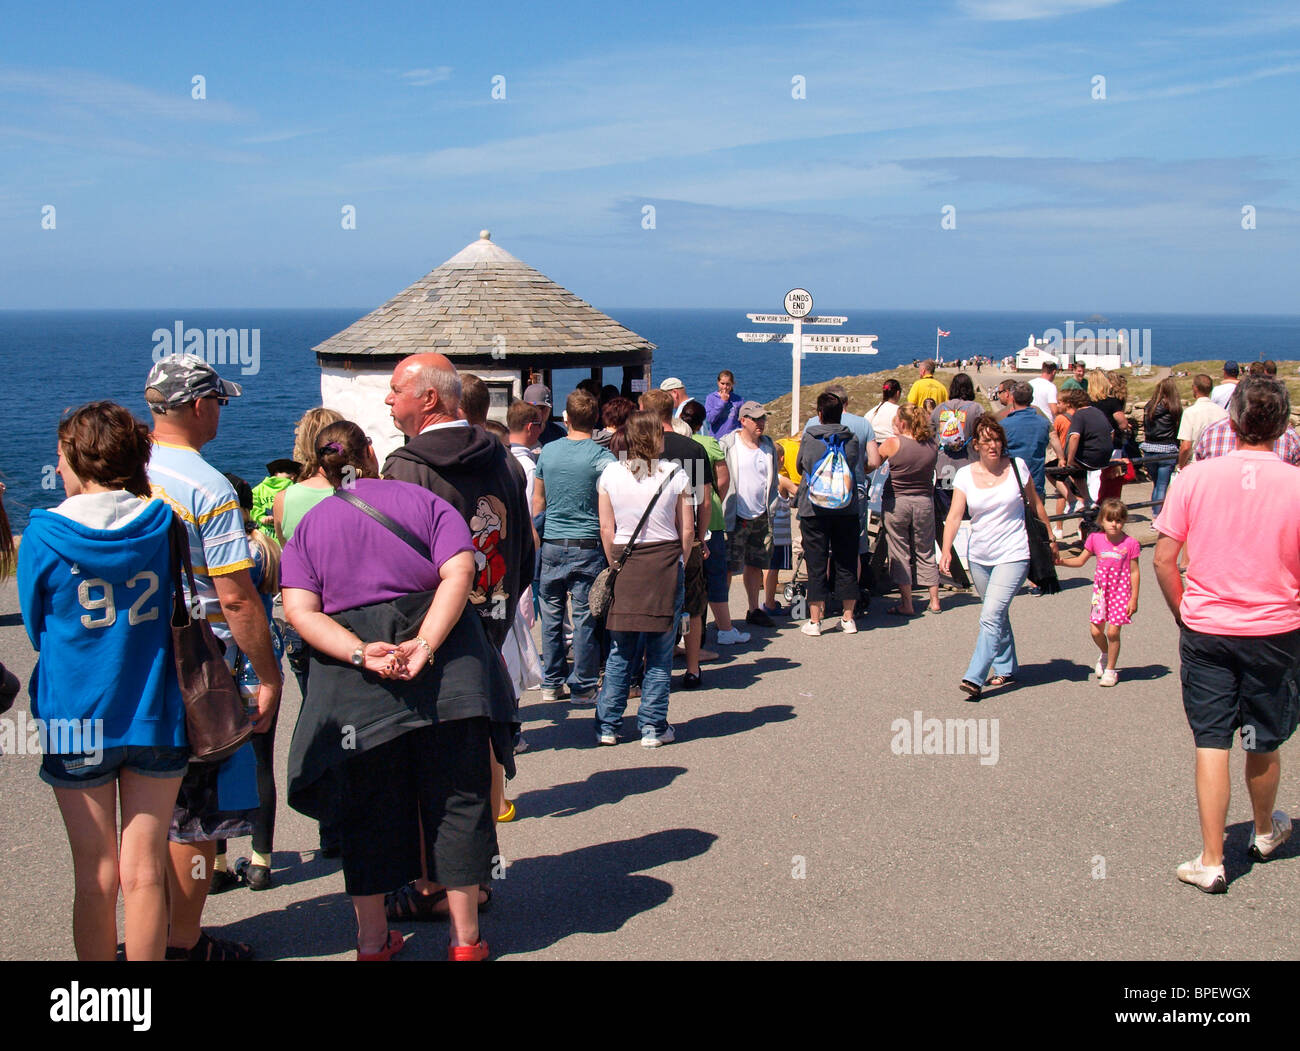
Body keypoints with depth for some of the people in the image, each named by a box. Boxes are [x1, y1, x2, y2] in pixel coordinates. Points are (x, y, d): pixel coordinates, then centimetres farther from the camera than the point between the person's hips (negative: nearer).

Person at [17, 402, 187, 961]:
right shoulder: (163, 523, -5)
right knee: (143, 873, 7)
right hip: (156, 719, 1)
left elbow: (36, 629, 4)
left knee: (95, 876, 8)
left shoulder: (43, 534, -10)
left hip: (76, 721, -1)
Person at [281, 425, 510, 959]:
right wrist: (425, 645, -18)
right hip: (445, 672, -1)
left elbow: (299, 609, -5)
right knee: (456, 798, 9)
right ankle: (465, 938, 15)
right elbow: (459, 572, -11)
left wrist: (360, 653, -14)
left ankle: (372, 940, 22)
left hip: (356, 687, 1)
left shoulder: (308, 525, 10)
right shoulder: (423, 500, 6)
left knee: (368, 809, 12)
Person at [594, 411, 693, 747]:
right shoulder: (675, 474, -4)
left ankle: (608, 725, 13)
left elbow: (606, 528, 2)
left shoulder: (610, 473, 0)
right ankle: (653, 727, 10)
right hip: (666, 561, -2)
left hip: (624, 562, 2)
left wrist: (616, 565, 12)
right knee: (660, 652, 6)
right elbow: (687, 529, -2)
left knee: (620, 651, 10)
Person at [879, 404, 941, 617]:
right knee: (925, 553, 15)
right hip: (924, 502, 4)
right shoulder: (931, 446, -2)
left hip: (896, 503, -3)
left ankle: (906, 604, 4)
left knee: (900, 554, 5)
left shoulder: (893, 444, -12)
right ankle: (934, 601, 17)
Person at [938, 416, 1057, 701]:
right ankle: (1006, 669, 32)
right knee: (998, 616, 16)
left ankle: (974, 678, -16)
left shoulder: (1017, 467, -3)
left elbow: (1035, 504, 9)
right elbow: (955, 516, -9)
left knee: (991, 616, -14)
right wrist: (946, 550, -23)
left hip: (1012, 555, -3)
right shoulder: (965, 475, -1)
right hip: (979, 557, 3)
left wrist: (1050, 538, 14)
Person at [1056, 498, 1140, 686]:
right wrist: (1062, 561, -8)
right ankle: (1105, 655, 33)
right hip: (1101, 589, 3)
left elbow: (1134, 572, -4)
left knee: (1113, 631, -6)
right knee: (1096, 630, 0)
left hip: (1121, 591, -3)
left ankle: (1110, 669, 12)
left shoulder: (1130, 544, -9)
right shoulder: (1095, 539, -2)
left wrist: (1134, 598, -6)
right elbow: (1080, 561, 9)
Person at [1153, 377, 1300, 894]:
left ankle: (1210, 861, 6)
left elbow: (1163, 559, -7)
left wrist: (1184, 614, 7)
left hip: (1206, 630, 0)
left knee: (1212, 742, 6)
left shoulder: (1195, 477, -9)